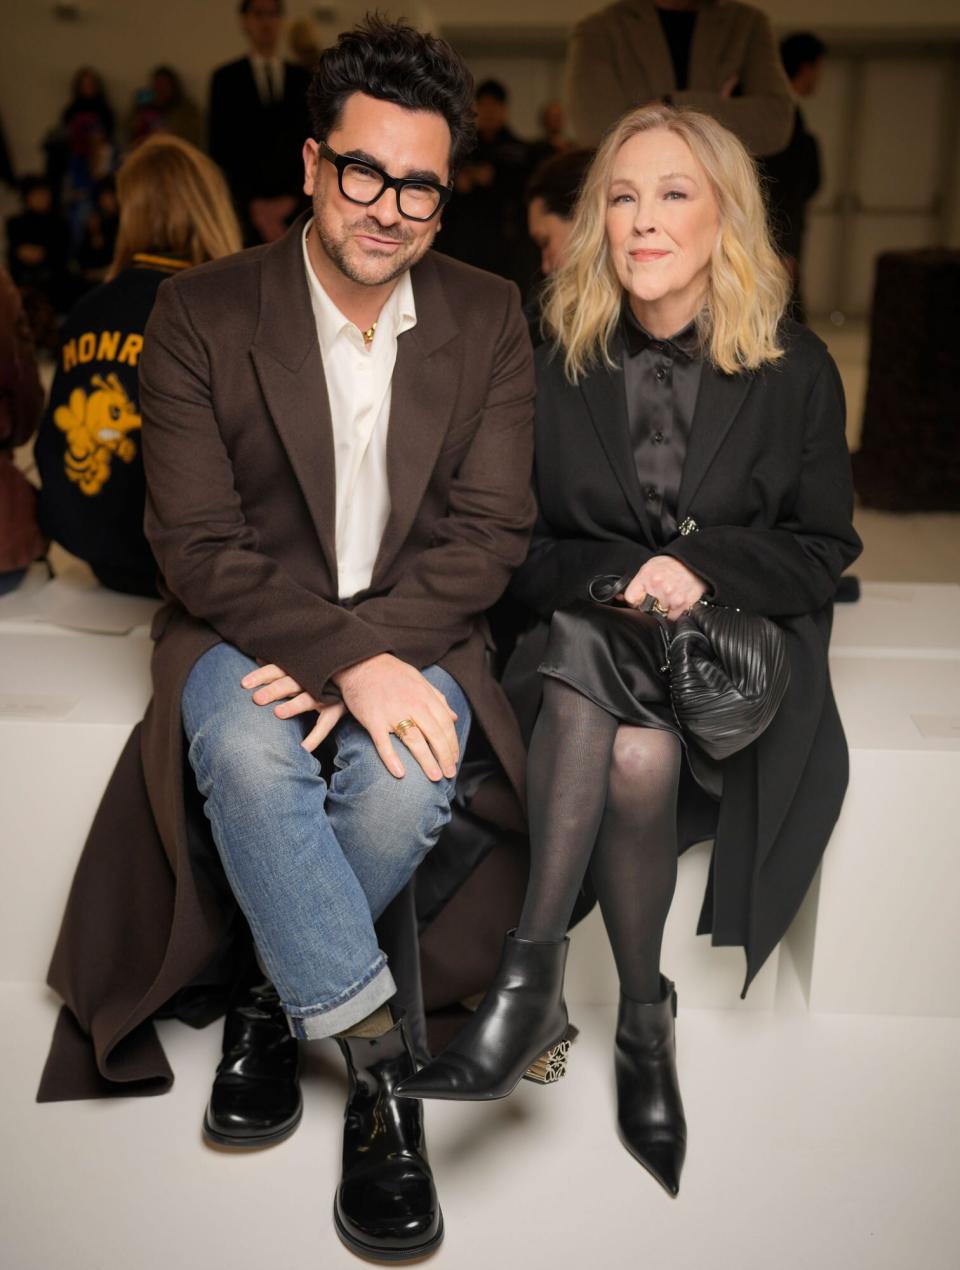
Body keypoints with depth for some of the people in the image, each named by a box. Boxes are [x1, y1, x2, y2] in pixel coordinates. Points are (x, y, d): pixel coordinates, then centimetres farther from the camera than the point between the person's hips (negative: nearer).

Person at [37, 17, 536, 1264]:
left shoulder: (490, 320, 3)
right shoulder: (201, 314, -4)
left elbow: (489, 530, -3)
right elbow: (198, 545, -10)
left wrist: (365, 649, -18)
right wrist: (341, 661, -24)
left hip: (413, 636, 1)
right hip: (246, 628, -1)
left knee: (405, 782, -30)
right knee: (246, 754, -34)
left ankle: (279, 999, 0)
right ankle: (379, 1062, -16)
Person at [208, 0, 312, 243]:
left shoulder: (303, 80, 12)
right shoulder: (226, 78, 8)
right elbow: (220, 150, 4)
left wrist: (293, 198, -5)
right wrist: (253, 204, -6)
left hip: (295, 205, 1)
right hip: (245, 208, -1)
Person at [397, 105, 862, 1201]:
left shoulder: (796, 371, 5)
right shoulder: (555, 368, 8)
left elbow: (823, 552, 6)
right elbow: (519, 550, 7)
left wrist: (704, 568, -12)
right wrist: (622, 580, -12)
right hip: (585, 643, 1)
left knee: (640, 747, -34)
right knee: (637, 754, -34)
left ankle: (533, 981, -22)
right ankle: (644, 1028, -22)